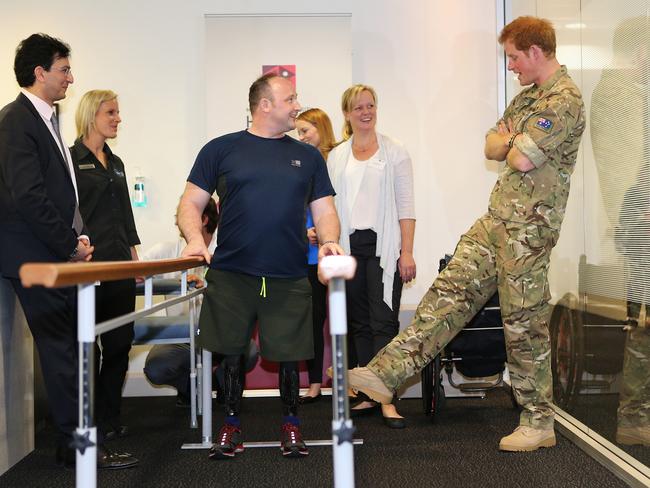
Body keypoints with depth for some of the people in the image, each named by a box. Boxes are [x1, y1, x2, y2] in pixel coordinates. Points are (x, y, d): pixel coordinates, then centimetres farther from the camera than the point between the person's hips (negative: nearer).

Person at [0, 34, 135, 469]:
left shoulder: (46, 120, 18)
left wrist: (78, 238, 8)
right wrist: (71, 244, -14)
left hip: (59, 255, 9)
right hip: (36, 258, -9)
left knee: (69, 347, 11)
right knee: (62, 349, -4)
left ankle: (74, 439, 20)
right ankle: (78, 445, 4)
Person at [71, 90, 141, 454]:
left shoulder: (116, 163, 17)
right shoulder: (71, 159, -4)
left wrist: (134, 256, 16)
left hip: (119, 264, 7)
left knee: (119, 342, 7)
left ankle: (110, 419, 17)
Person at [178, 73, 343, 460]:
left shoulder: (308, 157, 14)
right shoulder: (222, 150, 6)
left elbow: (324, 211, 12)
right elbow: (191, 203, 6)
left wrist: (328, 240, -9)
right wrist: (195, 238, -13)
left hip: (289, 278, 1)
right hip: (231, 273, -1)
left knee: (289, 354, 5)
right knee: (230, 352, 6)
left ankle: (291, 424, 25)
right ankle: (232, 424, 24)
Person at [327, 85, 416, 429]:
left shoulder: (394, 152, 5)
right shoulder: (336, 157, 13)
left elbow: (406, 205, 0)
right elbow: (330, 205, 13)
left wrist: (407, 252, -7)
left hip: (383, 246, -3)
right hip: (349, 246, 3)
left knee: (384, 321, -8)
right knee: (359, 323, 7)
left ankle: (387, 400, -8)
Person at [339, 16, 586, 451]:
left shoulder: (565, 100, -15)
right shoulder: (529, 95, 17)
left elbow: (521, 159, -22)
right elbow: (492, 147, 17)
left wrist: (511, 144, 0)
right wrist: (510, 144, -4)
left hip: (529, 227, -9)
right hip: (496, 219, 9)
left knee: (525, 323, -1)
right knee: (450, 292, 3)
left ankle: (539, 423, 13)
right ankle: (386, 373, 3)